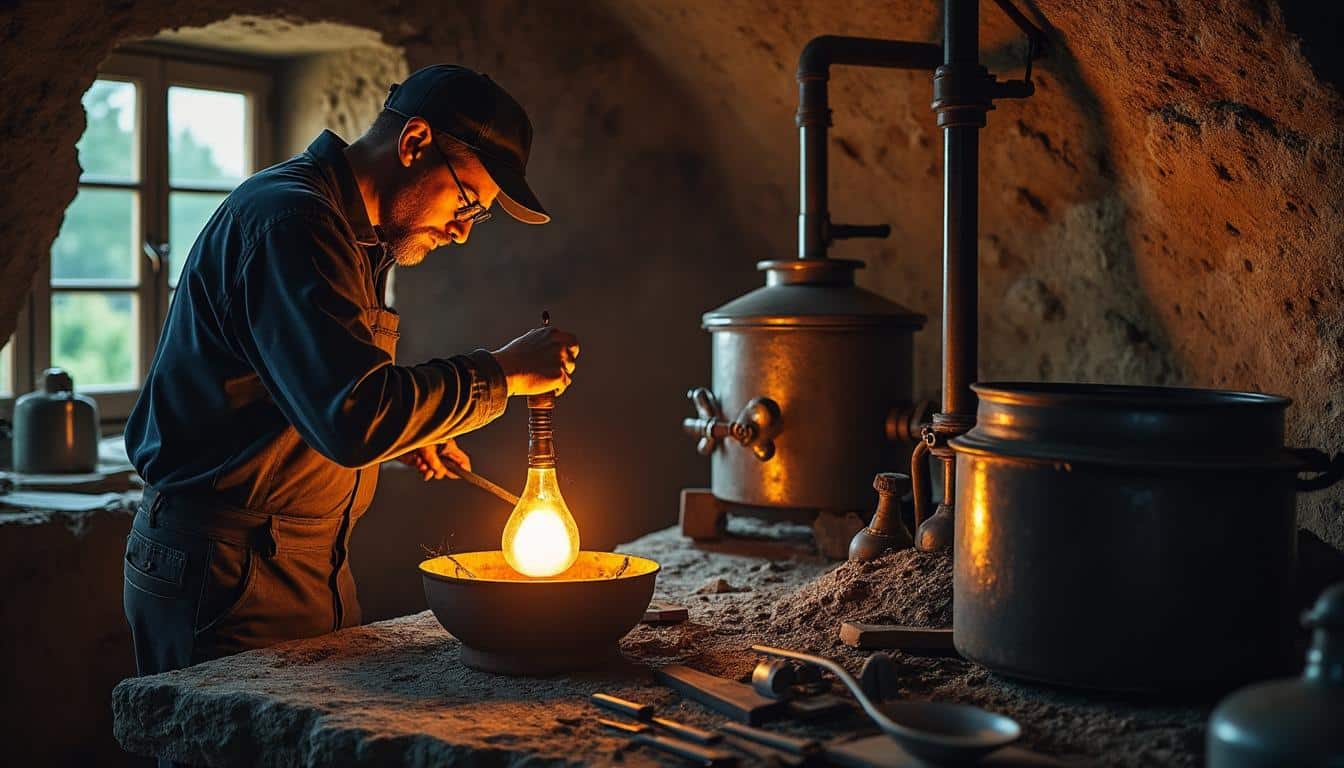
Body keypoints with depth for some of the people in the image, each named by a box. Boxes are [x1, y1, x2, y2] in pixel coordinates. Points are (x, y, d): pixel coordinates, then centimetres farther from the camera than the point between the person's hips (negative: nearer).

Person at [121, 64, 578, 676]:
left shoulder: (348, 232, 15)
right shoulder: (290, 219, -19)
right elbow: (355, 416, -30)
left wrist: (403, 436, 12)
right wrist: (502, 373, -20)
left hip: (311, 566, 10)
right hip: (226, 571, -10)